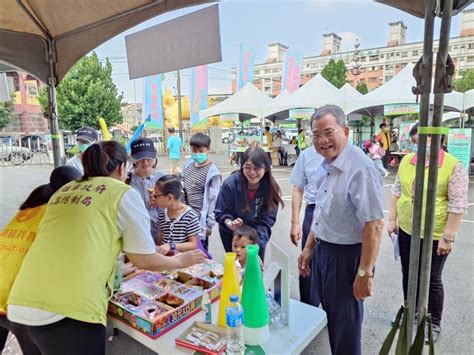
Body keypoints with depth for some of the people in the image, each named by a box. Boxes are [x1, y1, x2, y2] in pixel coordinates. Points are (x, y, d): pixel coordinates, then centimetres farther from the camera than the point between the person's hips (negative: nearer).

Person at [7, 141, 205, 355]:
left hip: (19, 307, 7)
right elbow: (144, 260, 2)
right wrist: (181, 261, 20)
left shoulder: (62, 192, 16)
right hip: (69, 313, -6)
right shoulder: (124, 194, -1)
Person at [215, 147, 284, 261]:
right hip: (232, 234, -1)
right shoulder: (230, 183, -25)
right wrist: (230, 223, -33)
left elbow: (267, 220, -16)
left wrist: (257, 242, -27)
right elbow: (221, 212, -13)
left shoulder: (271, 188, -21)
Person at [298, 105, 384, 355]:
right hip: (323, 251, 8)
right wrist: (309, 248, 16)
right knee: (328, 314, 25)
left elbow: (374, 224, -25)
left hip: (347, 255, -8)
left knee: (344, 325, 11)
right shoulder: (326, 165, 5)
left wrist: (365, 273, -22)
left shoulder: (360, 168, -24)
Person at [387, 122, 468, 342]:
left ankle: (434, 324, 30)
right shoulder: (406, 161, 1)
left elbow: (458, 205, -14)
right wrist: (392, 219, 5)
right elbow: (396, 191, 9)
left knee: (432, 280, 10)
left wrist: (448, 237, -15)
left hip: (434, 235, -4)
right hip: (406, 230, 5)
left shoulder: (453, 166, -13)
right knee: (408, 275, 18)